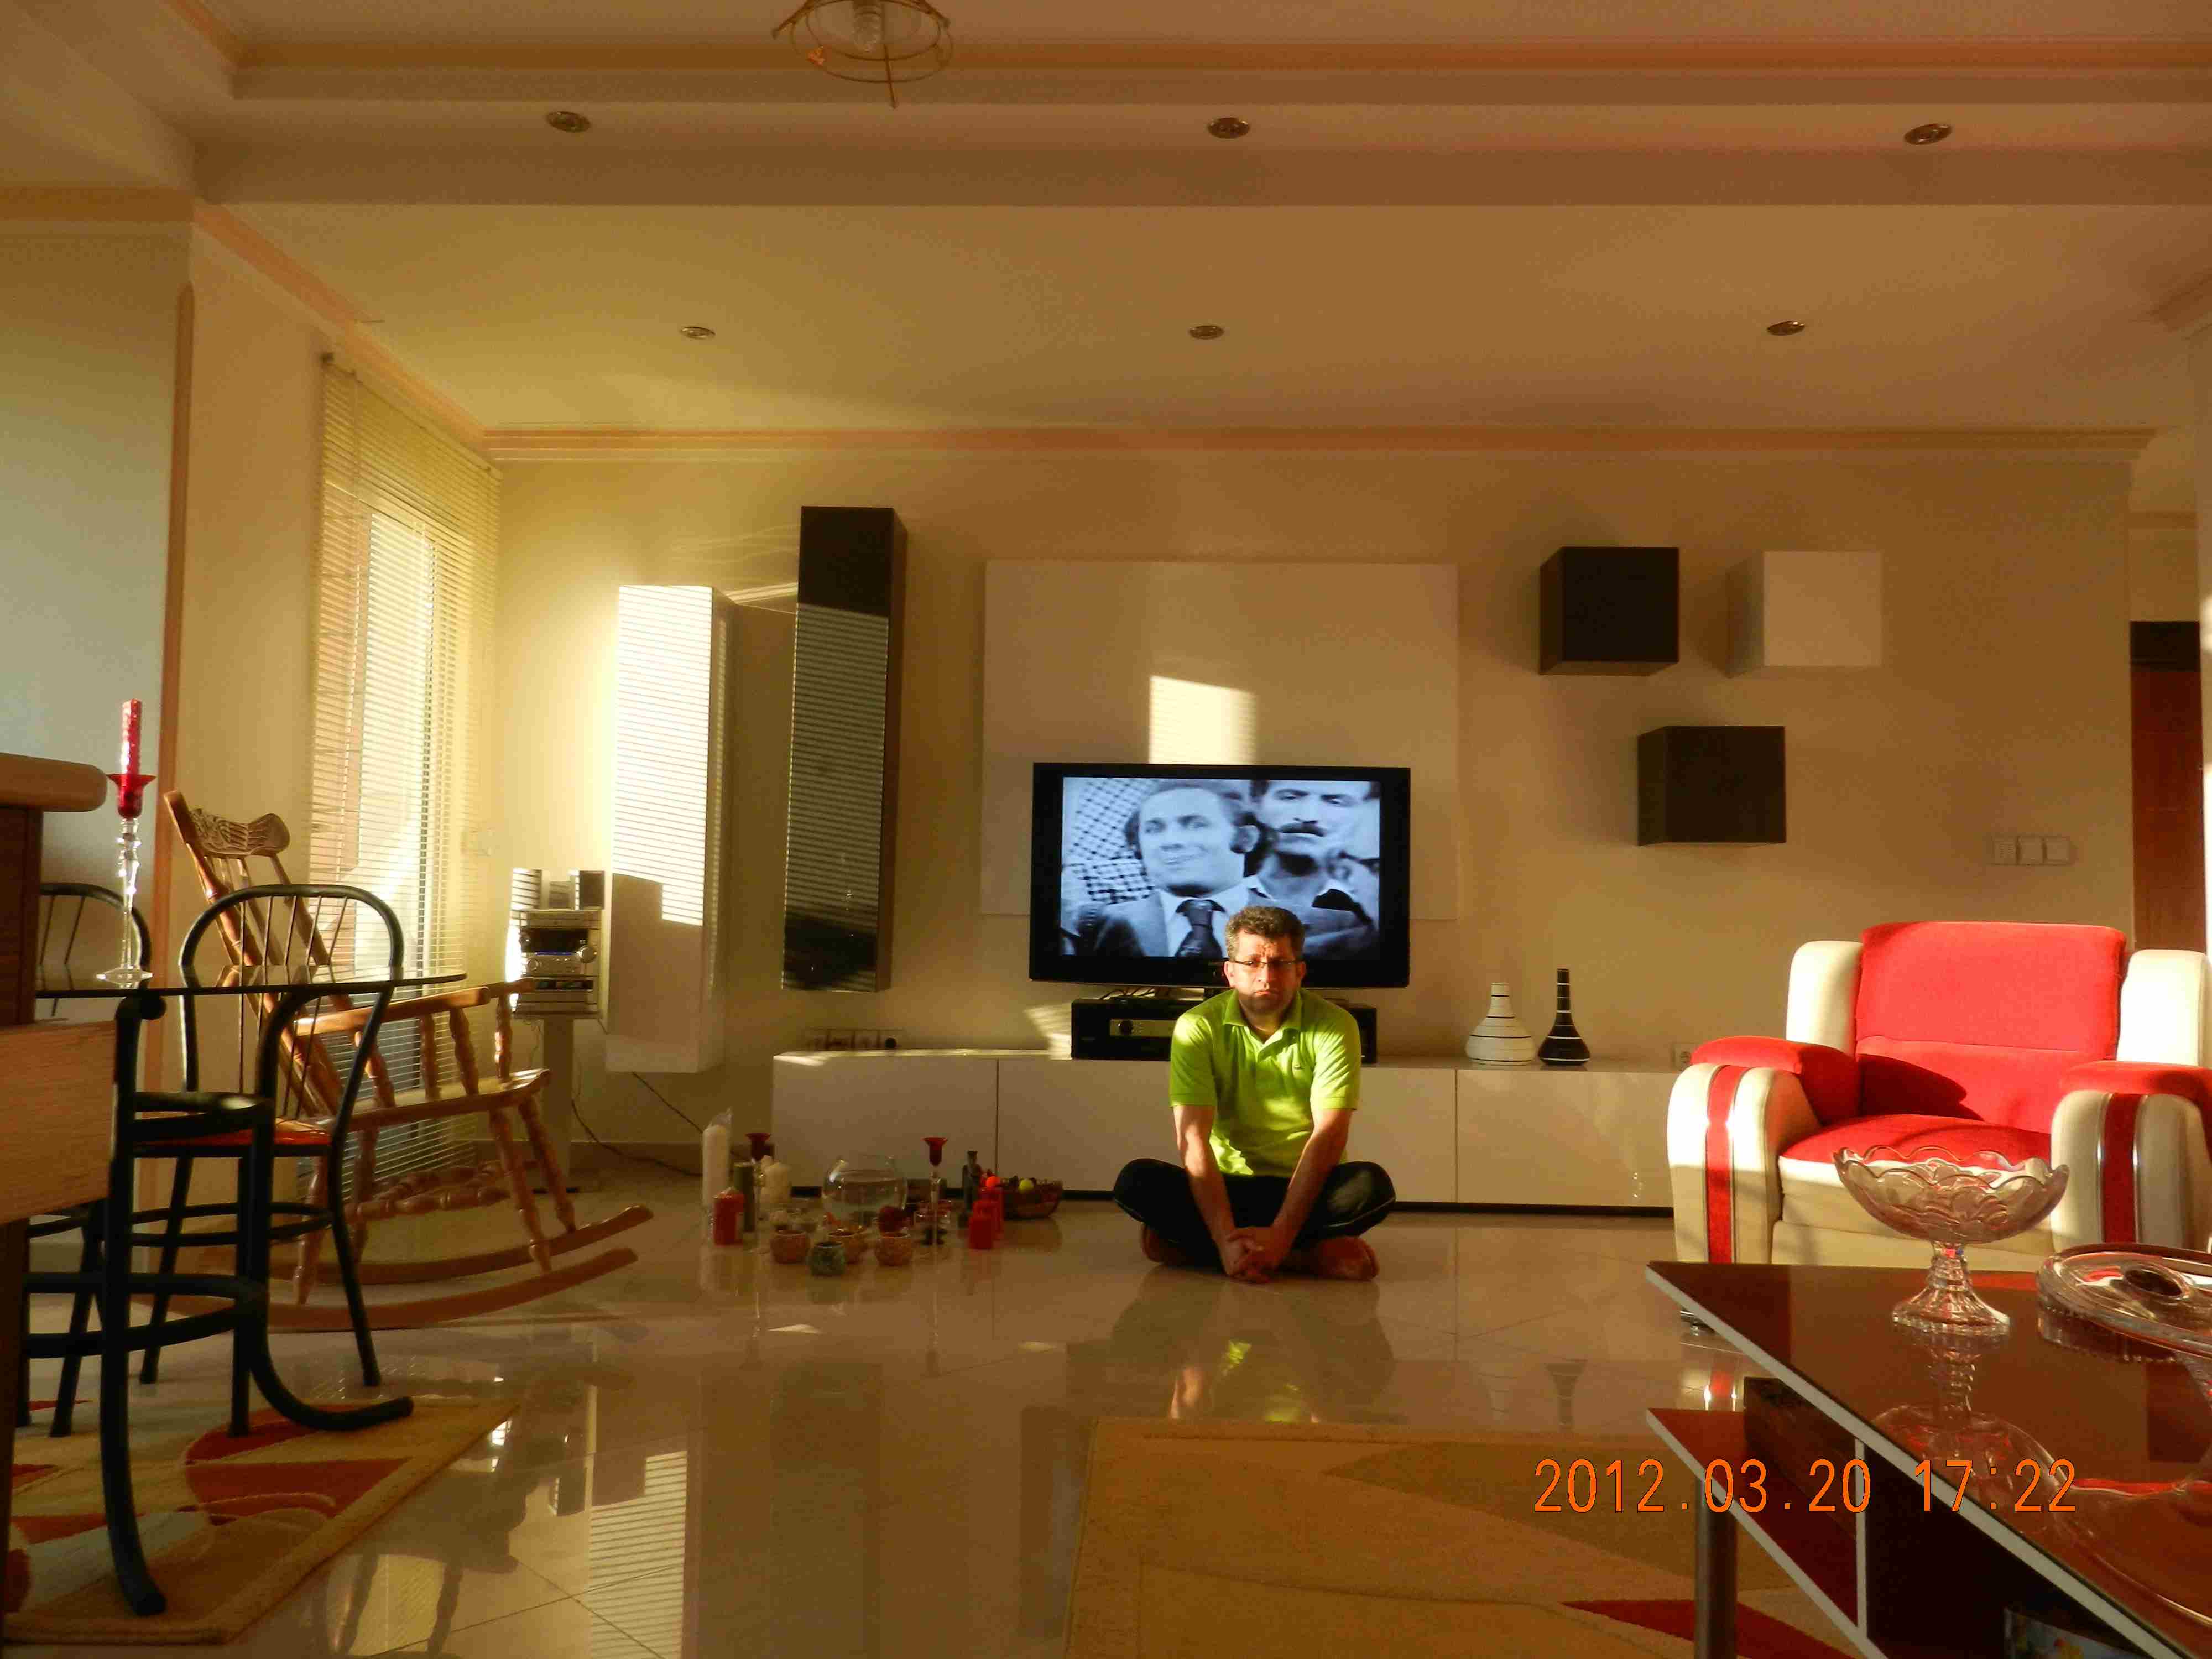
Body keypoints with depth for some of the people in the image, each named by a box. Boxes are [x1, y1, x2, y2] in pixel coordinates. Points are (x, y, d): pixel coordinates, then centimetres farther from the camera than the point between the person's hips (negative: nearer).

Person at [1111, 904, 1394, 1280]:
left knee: (1373, 1185, -31)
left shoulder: (1333, 1027, -10)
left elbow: (1329, 1135, -18)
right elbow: (1193, 1138, -17)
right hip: (1226, 1185, 0)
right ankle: (1309, 1256, -25)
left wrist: (1280, 1234, -29)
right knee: (1136, 1182, -26)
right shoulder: (1198, 1027, -9)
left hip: (1307, 1188, 0)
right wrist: (1227, 1238, -30)